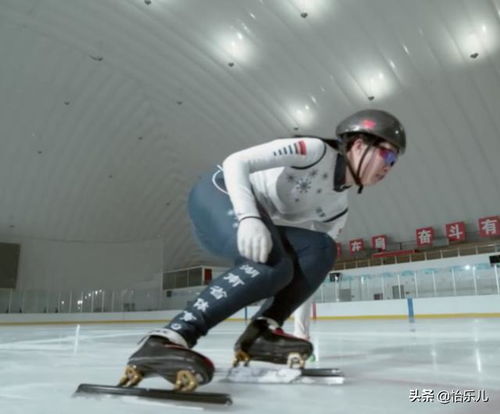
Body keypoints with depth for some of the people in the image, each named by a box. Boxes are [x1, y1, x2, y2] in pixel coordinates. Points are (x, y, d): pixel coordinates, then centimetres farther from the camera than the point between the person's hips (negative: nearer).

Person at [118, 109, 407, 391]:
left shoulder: (338, 206, 9)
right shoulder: (315, 151, -12)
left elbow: (311, 262, 11)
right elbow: (235, 162, -21)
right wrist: (249, 217, -36)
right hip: (218, 195, -7)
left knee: (322, 251, -12)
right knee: (272, 265, -32)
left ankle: (262, 332, -15)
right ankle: (167, 339, -36)